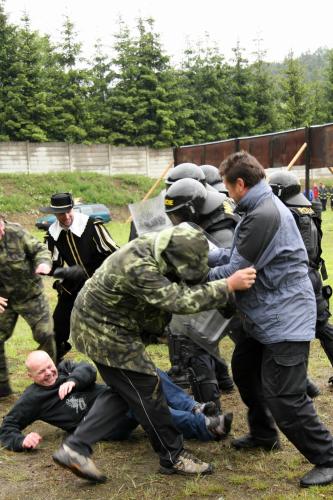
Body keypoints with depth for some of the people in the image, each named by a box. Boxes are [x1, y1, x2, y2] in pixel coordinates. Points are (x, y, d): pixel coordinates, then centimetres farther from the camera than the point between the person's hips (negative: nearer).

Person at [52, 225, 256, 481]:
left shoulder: (158, 246, -7)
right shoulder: (138, 268, -34)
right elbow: (181, 301, -37)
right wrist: (229, 285, -35)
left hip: (98, 321, 10)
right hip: (104, 330, -10)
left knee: (124, 392, 15)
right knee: (146, 390, -1)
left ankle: (75, 448, 15)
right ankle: (173, 457, 14)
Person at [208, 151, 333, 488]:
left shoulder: (264, 215, -25)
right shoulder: (261, 208, 10)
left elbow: (235, 272, -21)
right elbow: (236, 255, 12)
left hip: (285, 318, -11)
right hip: (265, 317, 11)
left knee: (284, 398, -8)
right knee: (244, 369, 23)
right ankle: (264, 434, 41)